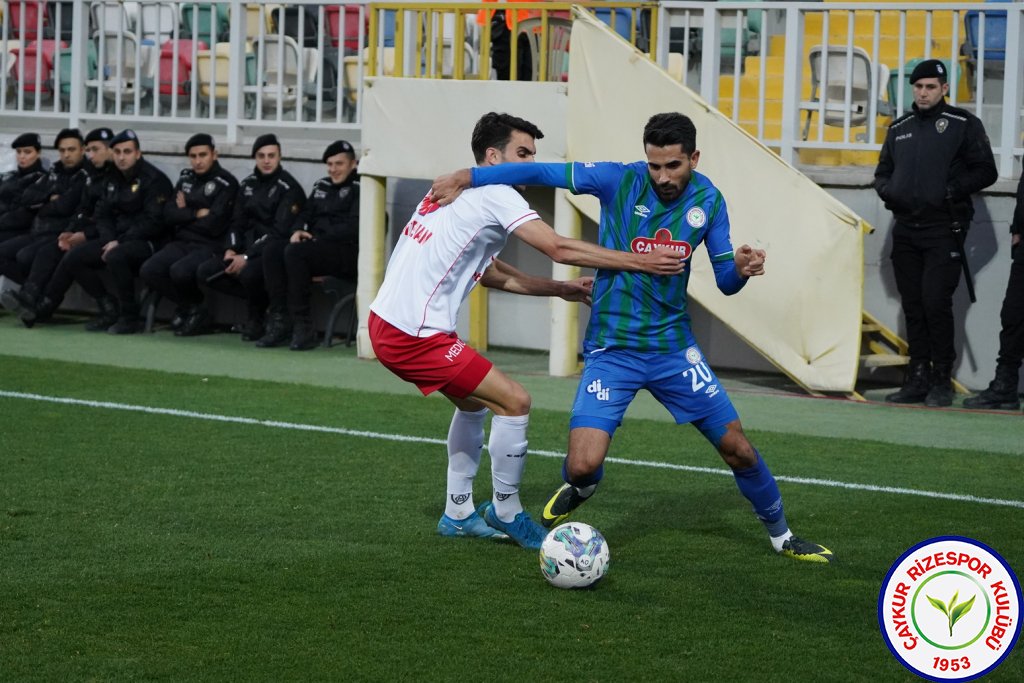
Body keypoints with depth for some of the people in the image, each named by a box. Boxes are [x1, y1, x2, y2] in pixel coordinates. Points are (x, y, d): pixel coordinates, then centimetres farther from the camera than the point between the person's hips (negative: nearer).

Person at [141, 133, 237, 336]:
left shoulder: (226, 183, -7)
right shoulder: (186, 179, 14)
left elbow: (214, 225, -16)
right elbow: (169, 216, 5)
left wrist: (185, 214, -2)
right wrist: (197, 214, -7)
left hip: (209, 246, -6)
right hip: (181, 243, 7)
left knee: (179, 272, -34)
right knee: (148, 270, -18)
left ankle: (195, 309, -2)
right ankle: (189, 308, 2)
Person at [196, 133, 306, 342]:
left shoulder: (289, 188, -11)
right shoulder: (248, 184, 12)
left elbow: (280, 232, -18)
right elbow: (237, 222, 15)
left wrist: (247, 257, -23)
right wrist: (230, 250, -6)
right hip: (248, 248, 7)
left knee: (249, 273, -37)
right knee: (205, 273, -10)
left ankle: (256, 318, -6)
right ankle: (263, 300, -2)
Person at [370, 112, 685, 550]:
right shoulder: (494, 195, -9)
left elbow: (492, 274, 27)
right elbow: (559, 249, -16)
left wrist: (561, 289, 22)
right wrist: (639, 262, -13)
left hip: (387, 322, 10)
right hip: (414, 334, -10)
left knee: (474, 401, 26)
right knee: (514, 401, -7)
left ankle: (458, 514, 30)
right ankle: (506, 513, 6)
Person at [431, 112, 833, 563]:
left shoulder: (707, 201, -2)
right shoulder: (621, 181, -13)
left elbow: (725, 281, 4)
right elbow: (540, 173, -13)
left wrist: (740, 269, -20)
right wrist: (465, 178, -18)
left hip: (673, 347, 3)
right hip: (612, 351, -3)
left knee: (736, 447, 4)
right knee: (584, 466, -17)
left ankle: (781, 535, 30)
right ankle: (577, 491, 22)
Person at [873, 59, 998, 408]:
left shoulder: (963, 124, 0)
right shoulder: (899, 127, 16)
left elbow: (986, 171, -3)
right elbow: (883, 171, 24)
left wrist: (953, 190, -16)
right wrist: (887, 190, 2)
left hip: (944, 230, -5)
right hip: (905, 230, 6)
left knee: (936, 303, -12)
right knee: (912, 306, 6)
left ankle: (942, 381, -3)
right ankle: (918, 379, 12)